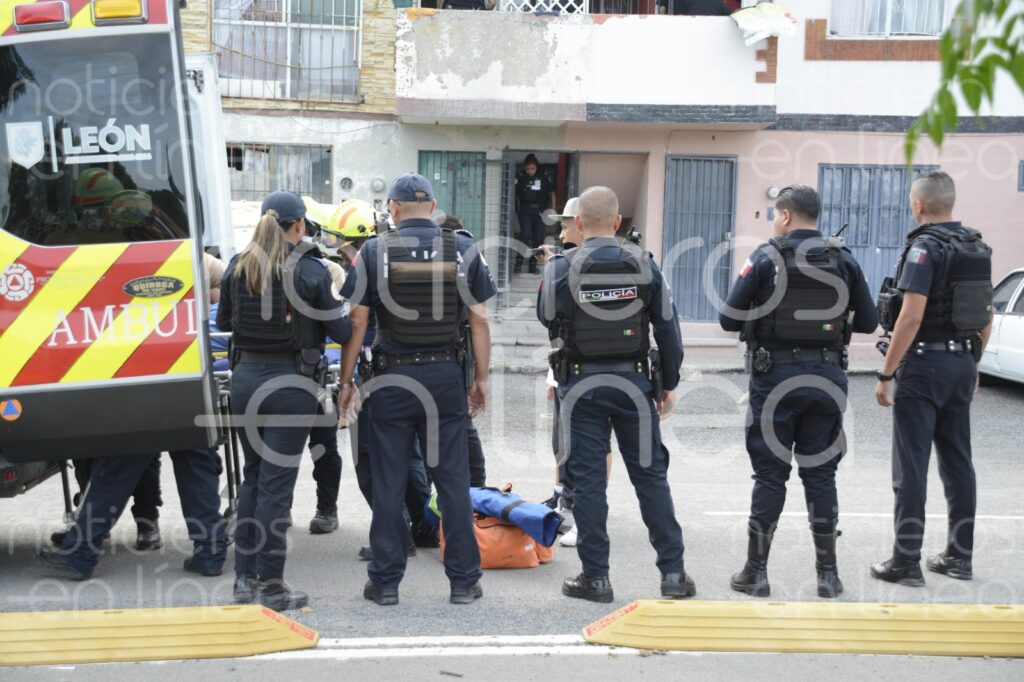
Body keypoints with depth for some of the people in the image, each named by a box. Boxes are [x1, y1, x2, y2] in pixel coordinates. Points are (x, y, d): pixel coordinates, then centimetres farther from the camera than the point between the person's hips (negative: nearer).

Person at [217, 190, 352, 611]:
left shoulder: (238, 267, 3)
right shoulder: (310, 271, -10)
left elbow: (223, 321, 16)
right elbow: (341, 331, -9)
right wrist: (339, 305, 10)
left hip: (245, 378, 5)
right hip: (291, 383, -5)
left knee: (252, 477, 17)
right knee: (277, 483, 0)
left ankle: (244, 577, 21)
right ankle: (270, 585, 7)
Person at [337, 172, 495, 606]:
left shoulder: (374, 252, -3)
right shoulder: (464, 250, 1)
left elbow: (356, 322, -3)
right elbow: (479, 319, 2)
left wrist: (346, 380, 4)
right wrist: (481, 378, 9)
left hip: (392, 379, -1)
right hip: (446, 376, 1)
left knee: (388, 483, 6)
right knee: (453, 480, 8)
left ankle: (385, 582, 14)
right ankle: (463, 581, 14)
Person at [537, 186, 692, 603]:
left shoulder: (561, 268, -6)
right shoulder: (644, 265, -1)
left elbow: (546, 318, 10)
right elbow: (668, 328, 2)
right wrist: (669, 384, 11)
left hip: (582, 384, -1)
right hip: (634, 381, 2)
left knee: (588, 479, 5)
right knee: (650, 475, 8)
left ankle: (595, 577, 9)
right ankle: (673, 573, 12)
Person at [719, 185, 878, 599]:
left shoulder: (766, 258, -7)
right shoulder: (844, 260, 3)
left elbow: (728, 319, -7)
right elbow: (868, 322, 6)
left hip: (775, 376, -3)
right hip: (827, 376, 3)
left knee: (770, 475, 5)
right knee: (820, 474, 10)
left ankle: (756, 573, 10)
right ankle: (828, 573, 14)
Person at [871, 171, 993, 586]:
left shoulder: (925, 247, -14)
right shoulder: (978, 249, 10)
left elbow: (911, 317, -21)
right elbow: (986, 318, 15)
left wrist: (886, 374, -17)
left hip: (924, 363, -8)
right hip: (962, 364, 8)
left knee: (911, 466, -3)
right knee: (957, 462, 13)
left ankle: (907, 562, 0)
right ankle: (959, 556, 19)